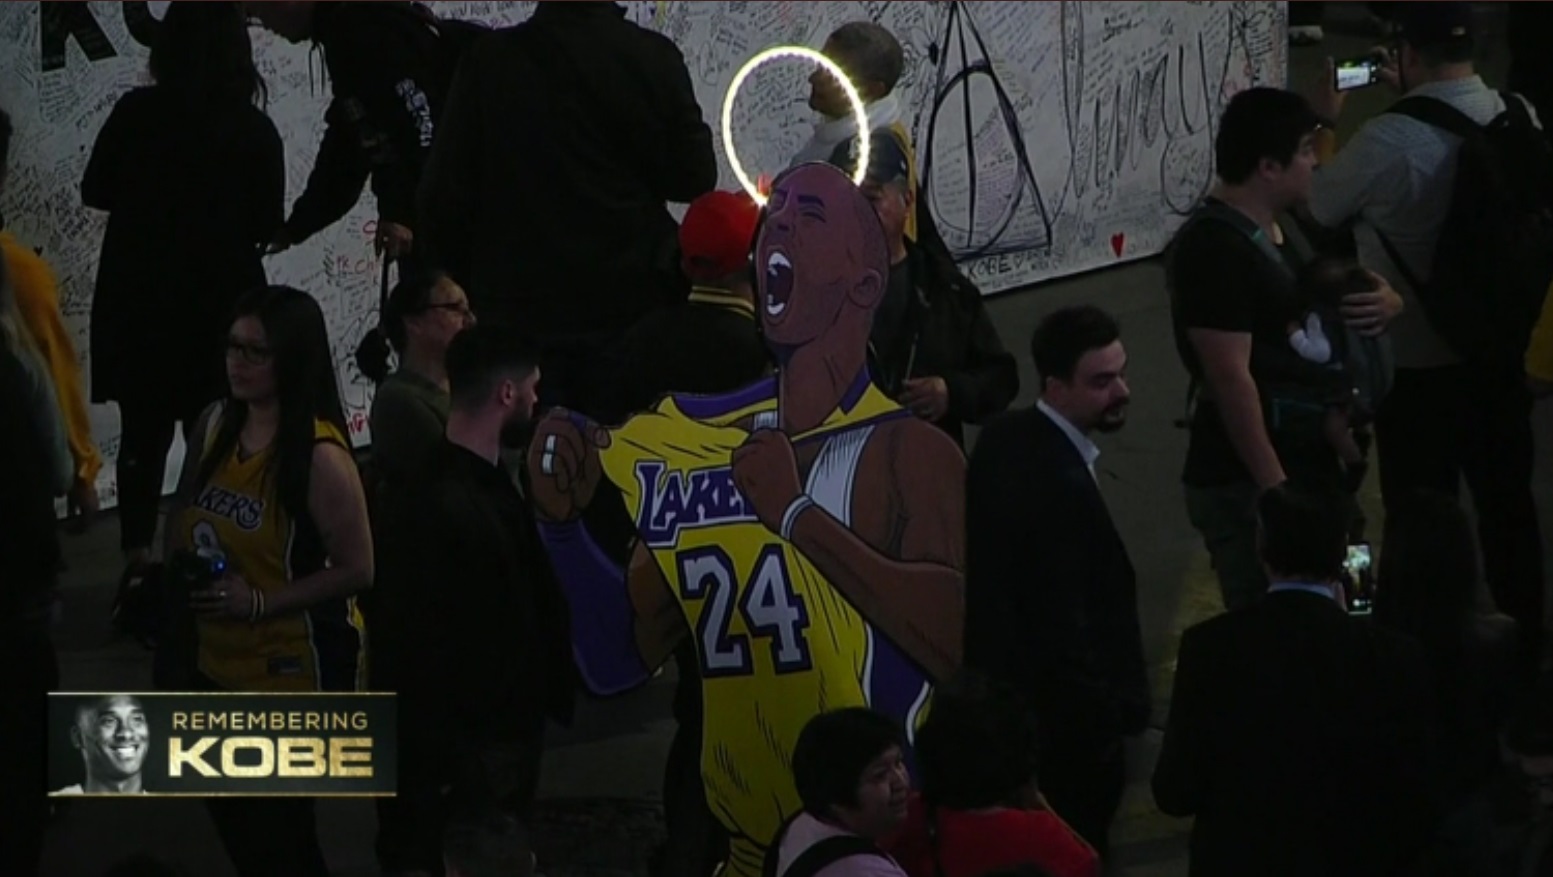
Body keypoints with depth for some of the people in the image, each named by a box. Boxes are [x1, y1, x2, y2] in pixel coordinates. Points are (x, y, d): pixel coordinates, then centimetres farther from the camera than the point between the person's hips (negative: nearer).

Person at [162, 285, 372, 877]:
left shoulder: (319, 456, -23)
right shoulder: (214, 425, -2)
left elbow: (357, 570, -22)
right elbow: (183, 518, 14)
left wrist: (260, 602, -26)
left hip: (295, 670, -7)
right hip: (217, 660, 7)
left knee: (274, 822, 4)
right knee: (232, 814, 21)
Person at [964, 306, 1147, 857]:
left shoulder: (1003, 439, -2)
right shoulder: (1061, 487, -30)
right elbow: (1063, 627, -27)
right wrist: (1108, 717, -14)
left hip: (1001, 687, 9)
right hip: (1063, 715, -9)